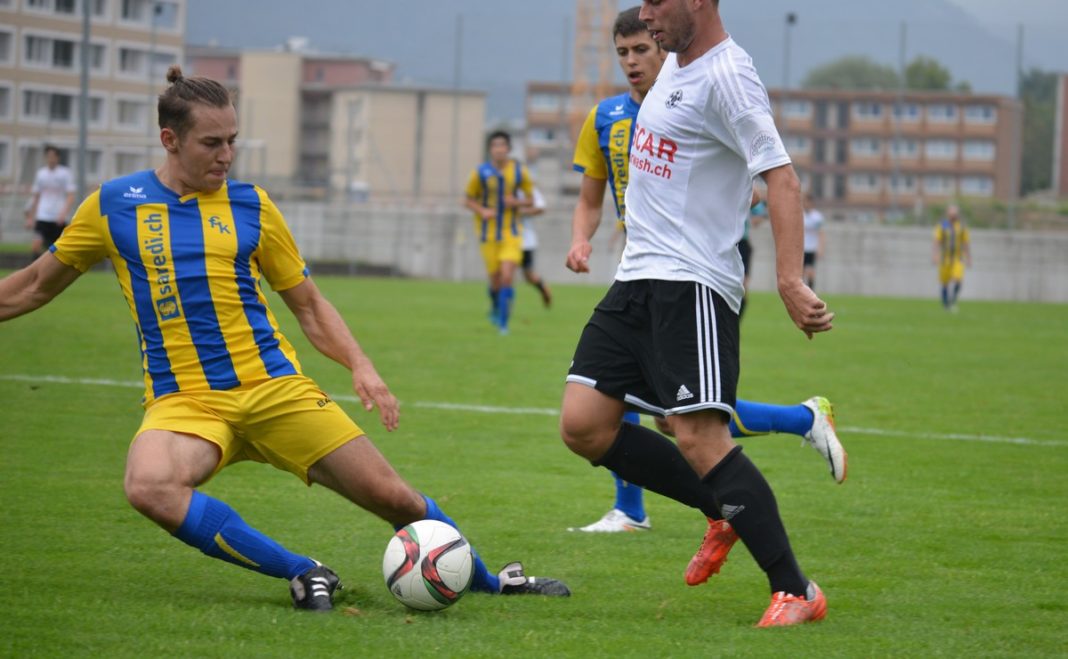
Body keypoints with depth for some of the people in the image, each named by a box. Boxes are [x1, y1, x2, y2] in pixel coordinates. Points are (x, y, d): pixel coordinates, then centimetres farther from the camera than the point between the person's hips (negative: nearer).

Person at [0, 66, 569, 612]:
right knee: (148, 488, -35)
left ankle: (490, 581, 25)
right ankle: (303, 574, -23)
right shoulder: (113, 205, 4)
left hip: (274, 386, 1)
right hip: (182, 400, -1)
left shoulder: (250, 206, 7)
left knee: (392, 497, -3)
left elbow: (309, 305, 14)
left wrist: (361, 367, -1)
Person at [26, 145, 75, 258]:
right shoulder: (40, 174, 9)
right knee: (36, 245, -17)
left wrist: (64, 213, -23)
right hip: (42, 218, 2)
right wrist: (31, 217, 15)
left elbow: (70, 197, -7)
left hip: (59, 220, -2)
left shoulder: (65, 173, -2)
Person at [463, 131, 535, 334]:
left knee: (507, 277, -15)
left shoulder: (519, 171, -1)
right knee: (495, 278, 6)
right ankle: (495, 308, 39)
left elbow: (530, 200, 8)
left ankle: (503, 322, -6)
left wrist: (518, 202, -15)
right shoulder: (481, 172, -4)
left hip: (511, 233, 0)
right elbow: (468, 200, 4)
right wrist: (482, 211, -16)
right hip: (488, 232, 0)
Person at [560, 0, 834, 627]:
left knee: (698, 436, -17)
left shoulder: (727, 74, -14)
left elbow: (782, 179, -21)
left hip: (692, 286, -9)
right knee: (583, 425, 1)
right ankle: (728, 511, 16)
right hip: (638, 280, 9)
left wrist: (790, 280, -31)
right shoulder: (676, 64, 15)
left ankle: (797, 592, -10)